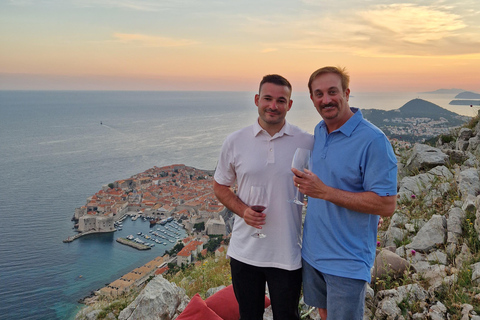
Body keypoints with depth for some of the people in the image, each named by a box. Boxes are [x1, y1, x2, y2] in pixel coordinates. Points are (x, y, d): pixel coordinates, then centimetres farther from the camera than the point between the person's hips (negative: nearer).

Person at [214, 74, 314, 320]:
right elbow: (220, 186, 6)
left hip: (288, 255, -1)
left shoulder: (307, 143, -6)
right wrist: (243, 210, -12)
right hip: (244, 251, 1)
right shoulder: (234, 142, -4)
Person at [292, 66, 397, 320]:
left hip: (347, 261, -7)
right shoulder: (319, 131, 3)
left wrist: (324, 192, -27)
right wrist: (307, 184, 1)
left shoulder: (373, 141, -21)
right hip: (312, 251, 7)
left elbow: (387, 205, -24)